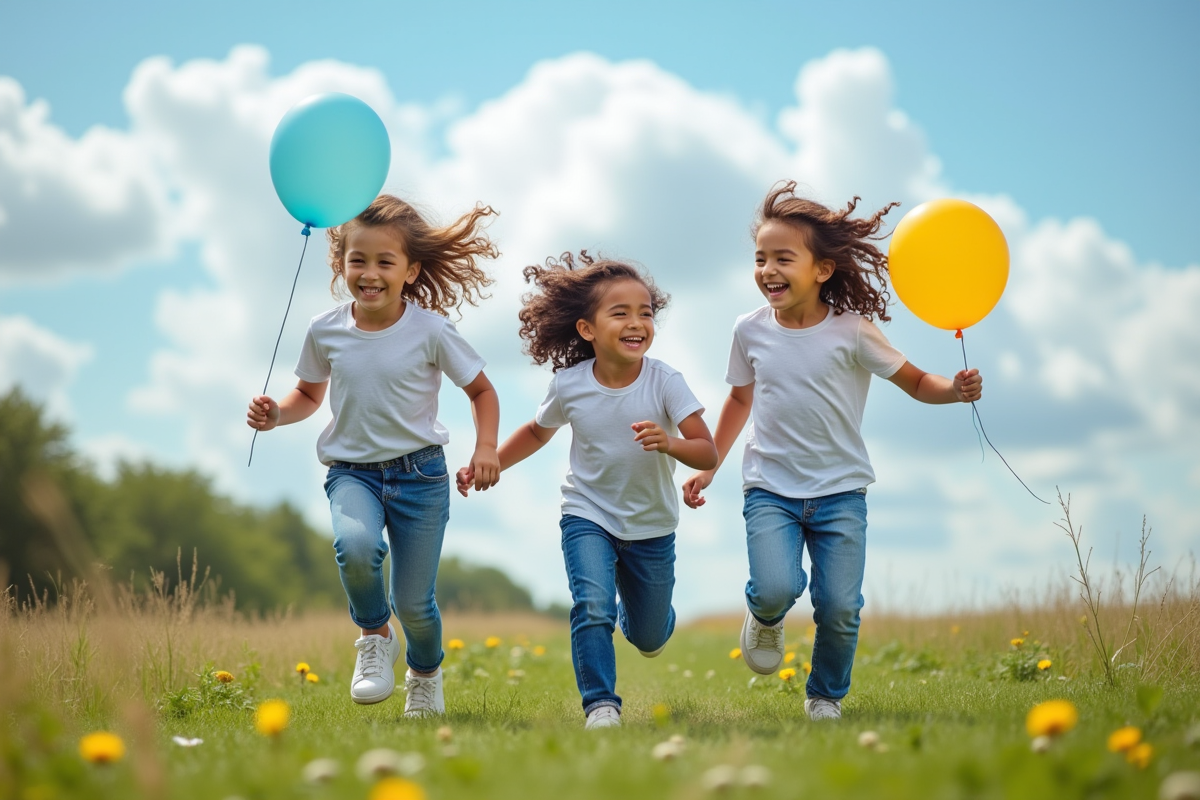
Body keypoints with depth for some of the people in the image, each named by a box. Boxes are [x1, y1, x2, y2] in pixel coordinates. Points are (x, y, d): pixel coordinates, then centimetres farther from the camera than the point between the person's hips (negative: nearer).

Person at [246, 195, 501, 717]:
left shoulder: (430, 330, -10)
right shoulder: (325, 331, -3)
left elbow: (482, 390, 3)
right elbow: (309, 394, 15)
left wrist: (486, 448, -13)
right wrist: (275, 414, -6)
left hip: (419, 474, -1)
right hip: (351, 471, 1)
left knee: (413, 601, 2)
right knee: (355, 546, -33)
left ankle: (425, 674, 38)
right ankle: (374, 635, -1)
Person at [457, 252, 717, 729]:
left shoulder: (665, 382, -19)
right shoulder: (569, 386, -13)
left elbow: (708, 454, -23)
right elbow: (538, 432, 9)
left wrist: (670, 444, -43)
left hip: (652, 526, 0)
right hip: (588, 516, 0)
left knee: (649, 637, 15)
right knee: (592, 607, -25)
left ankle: (641, 618, 51)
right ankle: (600, 704, -12)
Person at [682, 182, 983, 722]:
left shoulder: (851, 331, -7)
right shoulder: (750, 331, 1)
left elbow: (915, 382, -1)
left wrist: (956, 389, -21)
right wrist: (708, 467, 17)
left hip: (839, 492, -1)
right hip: (770, 489, 1)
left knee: (840, 608, -7)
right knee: (776, 589, -22)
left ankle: (826, 697, 21)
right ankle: (765, 618, 16)